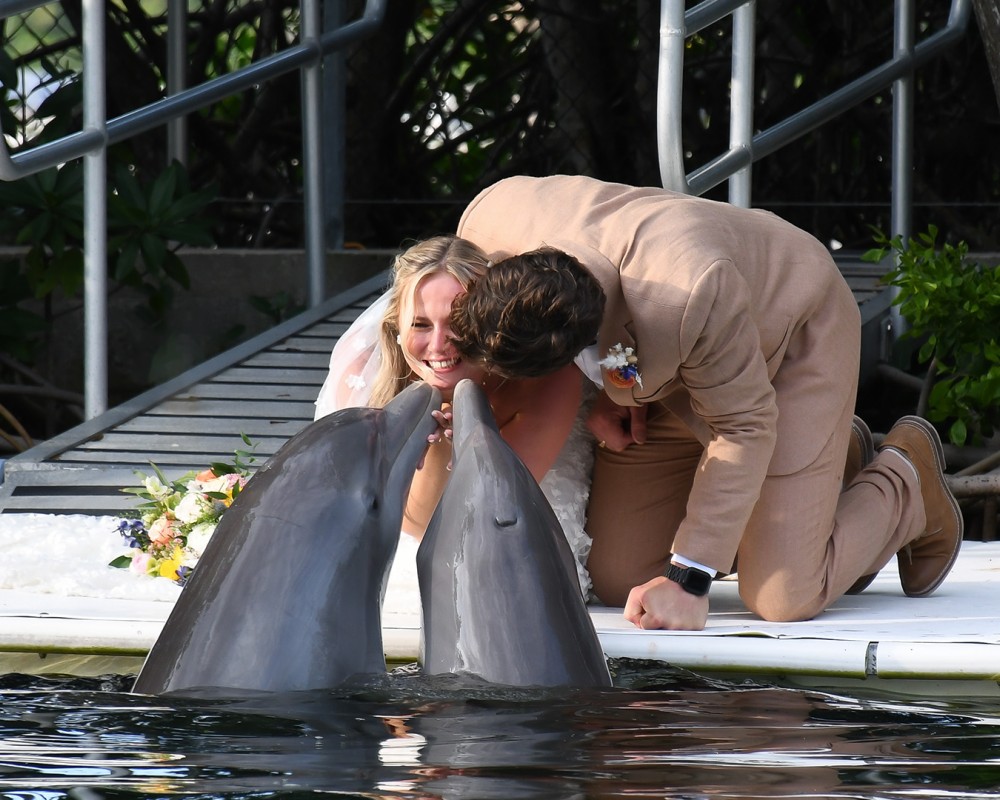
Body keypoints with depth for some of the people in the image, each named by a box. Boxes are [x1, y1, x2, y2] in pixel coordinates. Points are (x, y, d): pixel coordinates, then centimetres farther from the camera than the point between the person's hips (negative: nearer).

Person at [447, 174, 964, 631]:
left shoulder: (694, 295, -46)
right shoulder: (489, 221, -30)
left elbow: (744, 428, -29)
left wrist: (688, 580, -28)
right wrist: (591, 400, -12)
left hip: (794, 339, -6)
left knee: (783, 600, -16)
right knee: (617, 581, -1)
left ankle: (908, 486, 17)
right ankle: (829, 465, 22)